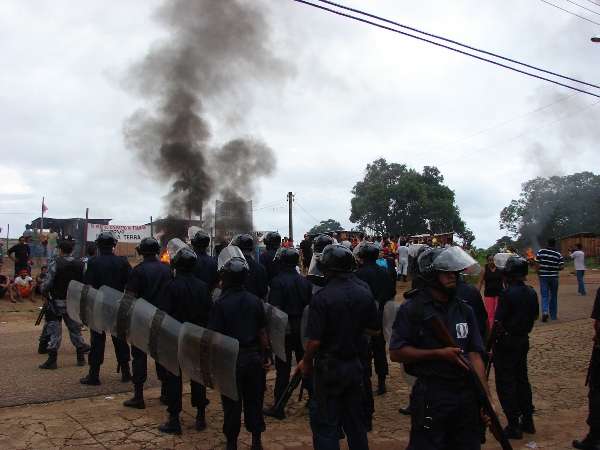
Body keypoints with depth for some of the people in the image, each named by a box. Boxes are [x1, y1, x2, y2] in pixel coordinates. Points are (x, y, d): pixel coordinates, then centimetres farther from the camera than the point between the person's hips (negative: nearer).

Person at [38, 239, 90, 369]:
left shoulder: (55, 264, -13)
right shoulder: (80, 264, 0)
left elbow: (47, 284, -16)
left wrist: (45, 295, 2)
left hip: (57, 302, -4)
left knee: (55, 330, 4)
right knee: (75, 328, 15)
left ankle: (52, 360, 7)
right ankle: (80, 357, 20)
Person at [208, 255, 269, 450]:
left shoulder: (221, 303, -14)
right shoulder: (255, 301, -2)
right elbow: (262, 333, 3)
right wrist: (262, 357, 14)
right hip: (253, 357, 4)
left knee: (232, 402, 8)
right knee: (254, 399, 15)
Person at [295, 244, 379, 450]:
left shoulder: (322, 297, -21)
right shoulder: (365, 294, -4)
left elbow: (315, 340, -21)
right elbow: (375, 331, 4)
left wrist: (306, 362, -4)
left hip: (329, 368, -5)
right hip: (354, 365, 6)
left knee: (326, 425, 7)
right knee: (355, 421, 19)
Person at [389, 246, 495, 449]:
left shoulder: (464, 310, 7)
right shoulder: (412, 309, -8)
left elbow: (475, 356, 4)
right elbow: (396, 353, -12)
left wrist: (487, 397, -3)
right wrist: (439, 353, -17)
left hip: (467, 395, 5)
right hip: (431, 396, -5)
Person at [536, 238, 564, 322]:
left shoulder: (541, 252, -3)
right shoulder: (558, 254, -2)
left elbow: (537, 265, -5)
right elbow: (562, 267, -8)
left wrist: (538, 275, 6)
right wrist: (555, 269, 12)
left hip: (543, 277, 0)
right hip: (554, 277, 1)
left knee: (544, 296, 1)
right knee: (553, 296, 14)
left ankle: (545, 311, -22)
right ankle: (553, 315, 20)